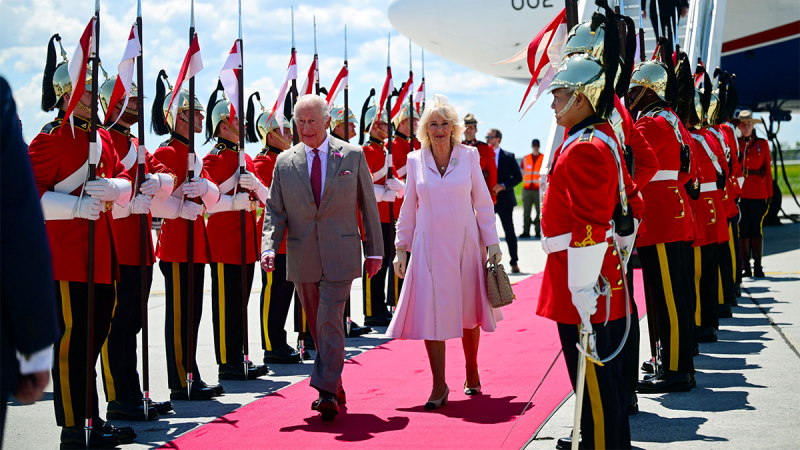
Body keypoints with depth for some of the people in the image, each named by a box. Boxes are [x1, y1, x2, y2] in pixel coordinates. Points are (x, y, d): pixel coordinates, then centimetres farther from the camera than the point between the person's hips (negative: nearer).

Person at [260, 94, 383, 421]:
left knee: (330, 322, -13)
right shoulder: (284, 162, 6)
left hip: (340, 256, -3)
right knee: (317, 327, 11)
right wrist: (269, 247, -12)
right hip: (302, 259, 3)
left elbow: (368, 205, 6)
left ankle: (327, 393, -12)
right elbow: (275, 211, 5)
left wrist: (375, 250, 5)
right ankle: (335, 388, 25)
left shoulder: (353, 156, 1)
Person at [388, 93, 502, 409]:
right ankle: (439, 386, 1)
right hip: (429, 246, 0)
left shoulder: (469, 156, 0)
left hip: (465, 244, 0)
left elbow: (483, 201, 3)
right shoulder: (415, 161, 2)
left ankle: (472, 372, 29)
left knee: (469, 311, 9)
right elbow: (409, 208, 8)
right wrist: (401, 248, 6)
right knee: (432, 313, -5)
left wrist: (492, 241, -1)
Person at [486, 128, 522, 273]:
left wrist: (502, 186, -14)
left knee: (509, 232, 6)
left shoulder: (508, 157, 2)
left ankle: (514, 263, 15)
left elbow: (518, 177, -1)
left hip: (504, 199, -1)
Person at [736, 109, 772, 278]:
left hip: (758, 193, 0)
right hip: (739, 192, 0)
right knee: (742, 229, 2)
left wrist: (769, 193, 2)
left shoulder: (762, 143, 6)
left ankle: (758, 266, 6)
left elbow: (767, 169, 6)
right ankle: (745, 266, 7)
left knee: (757, 229, 1)